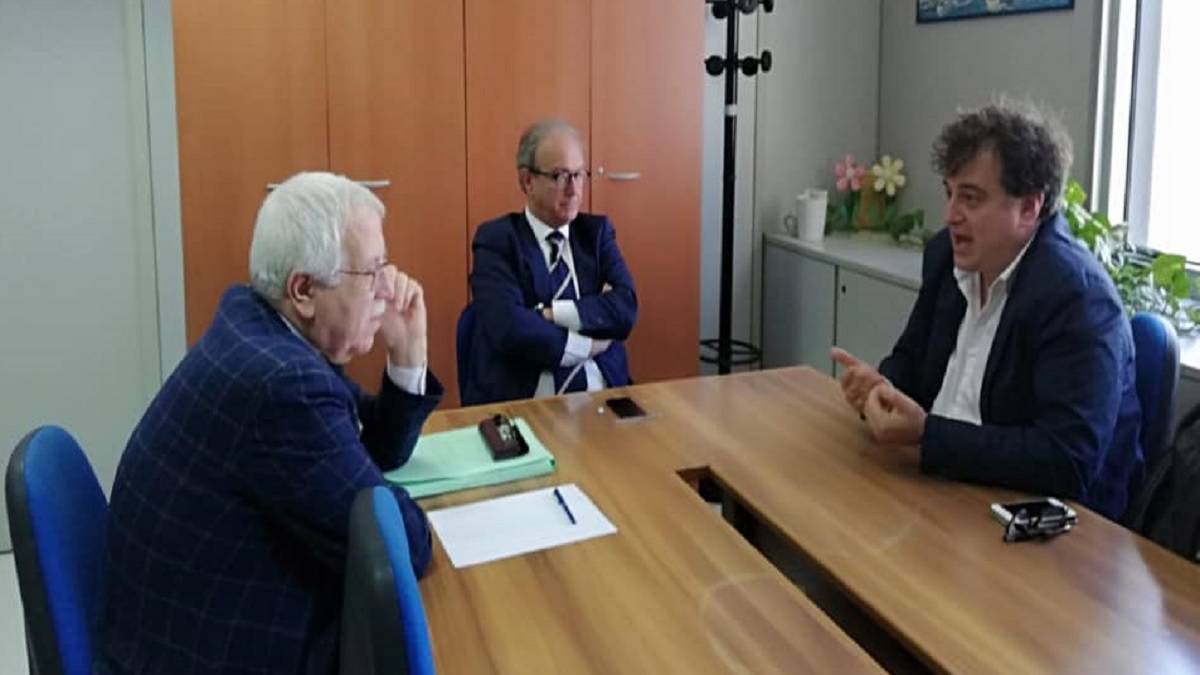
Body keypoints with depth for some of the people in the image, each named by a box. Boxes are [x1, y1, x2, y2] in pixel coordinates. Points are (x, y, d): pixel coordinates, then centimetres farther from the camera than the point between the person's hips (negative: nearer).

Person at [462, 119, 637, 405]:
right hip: (521, 405, -3)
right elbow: (509, 329, -15)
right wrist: (589, 344, -8)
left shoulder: (596, 232, 13)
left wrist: (551, 313, -11)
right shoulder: (497, 240, 1)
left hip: (599, 398, 3)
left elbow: (625, 308, -3)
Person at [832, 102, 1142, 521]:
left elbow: (1067, 462, -26)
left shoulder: (1077, 297, -20)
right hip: (947, 483, 7)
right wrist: (881, 386, -8)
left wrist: (926, 432, -28)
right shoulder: (947, 255, 1)